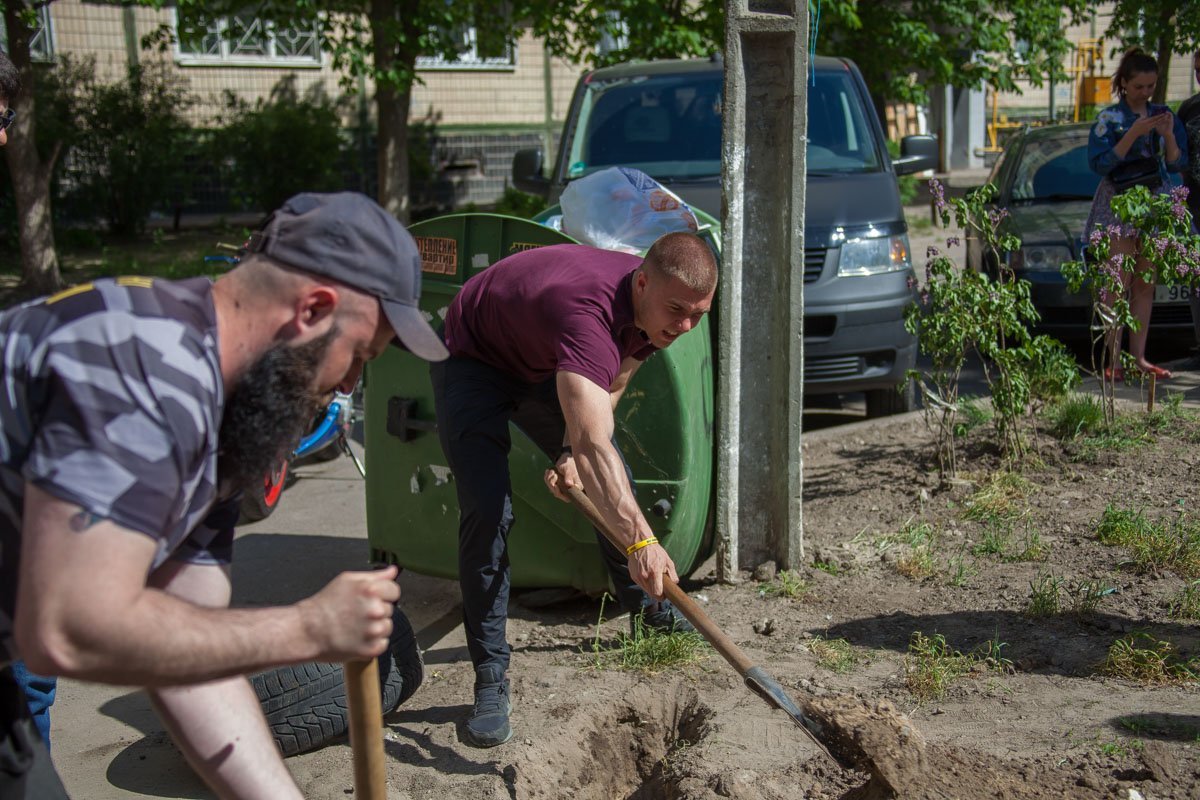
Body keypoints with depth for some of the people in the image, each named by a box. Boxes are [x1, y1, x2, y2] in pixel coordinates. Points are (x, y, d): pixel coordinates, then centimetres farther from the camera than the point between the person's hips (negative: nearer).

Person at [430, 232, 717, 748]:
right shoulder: (590, 312, -44)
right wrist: (639, 540, -65)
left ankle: (646, 606, 35)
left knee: (617, 486, 12)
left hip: (544, 365, 8)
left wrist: (575, 453, -13)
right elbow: (594, 444, -56)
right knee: (488, 512, -22)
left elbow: (611, 386, 1)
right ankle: (490, 680, -12)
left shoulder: (653, 307, -17)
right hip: (474, 361, -8)